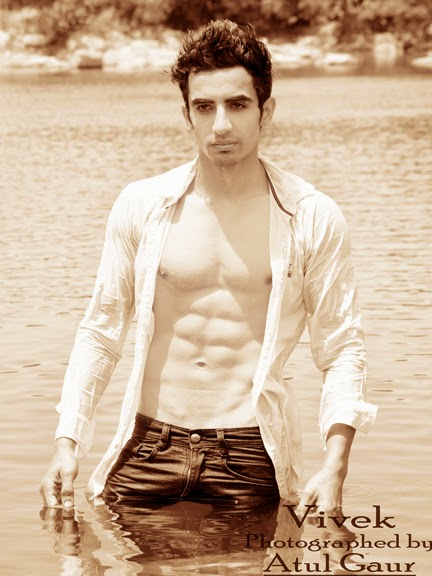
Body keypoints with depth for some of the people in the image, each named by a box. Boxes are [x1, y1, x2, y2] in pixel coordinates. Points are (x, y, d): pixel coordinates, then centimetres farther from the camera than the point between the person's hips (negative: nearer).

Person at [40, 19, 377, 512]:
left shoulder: (313, 218, -1)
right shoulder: (140, 207, 3)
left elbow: (342, 349, 1)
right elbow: (100, 332, 9)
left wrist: (334, 468, -11)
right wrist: (67, 442, -1)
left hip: (250, 459, -1)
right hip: (148, 452, 2)